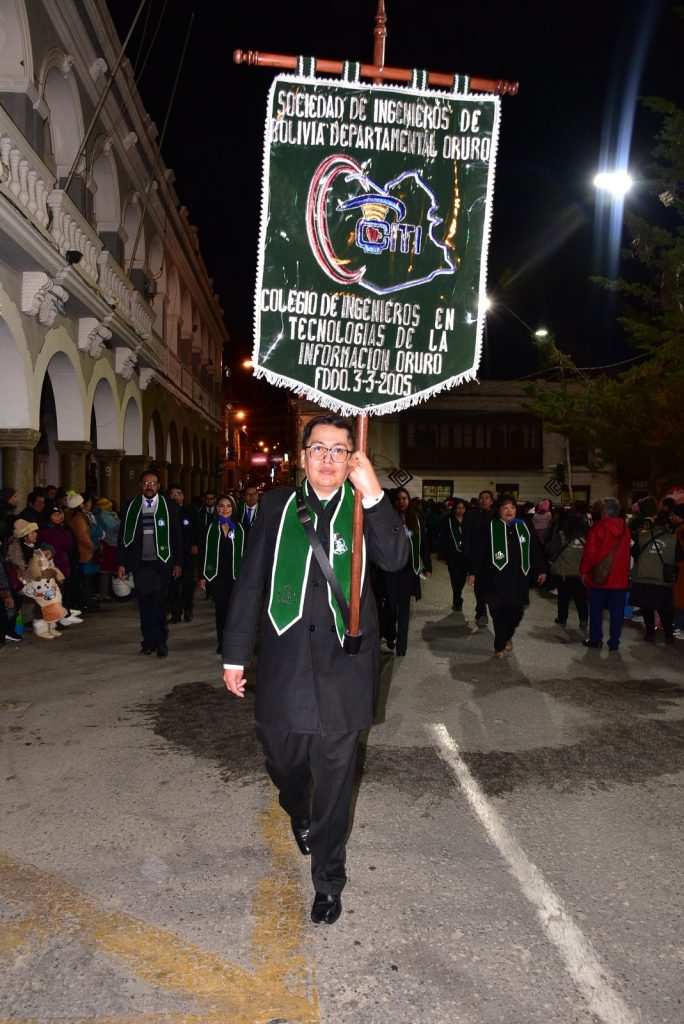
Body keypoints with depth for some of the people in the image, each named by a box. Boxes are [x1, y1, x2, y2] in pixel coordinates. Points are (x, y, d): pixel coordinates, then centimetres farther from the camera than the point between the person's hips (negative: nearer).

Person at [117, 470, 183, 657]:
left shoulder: (168, 506, 2)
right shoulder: (131, 507, 6)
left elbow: (176, 536, 2)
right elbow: (123, 536, 7)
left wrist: (178, 563, -2)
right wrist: (121, 563, 3)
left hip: (161, 563, -2)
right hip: (140, 563, 2)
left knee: (159, 603, -5)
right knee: (144, 604, 4)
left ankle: (160, 641, 3)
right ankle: (149, 641, 12)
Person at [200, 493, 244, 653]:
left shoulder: (239, 529, 4)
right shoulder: (211, 527, 3)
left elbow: (242, 554, 4)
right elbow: (205, 552, 4)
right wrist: (203, 576, 0)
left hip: (234, 575, 0)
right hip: (216, 575, 0)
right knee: (220, 609, 4)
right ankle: (222, 642, 11)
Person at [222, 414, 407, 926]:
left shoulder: (365, 510, -1)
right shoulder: (276, 506, 2)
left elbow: (395, 559, -18)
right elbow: (250, 583, 4)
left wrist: (373, 494, -26)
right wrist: (235, 654, 4)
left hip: (342, 667, -2)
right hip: (283, 664, 2)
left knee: (335, 779, 7)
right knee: (284, 763, 19)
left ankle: (328, 881, 26)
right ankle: (300, 816, 54)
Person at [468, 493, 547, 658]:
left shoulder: (524, 527, 8)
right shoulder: (491, 527, -1)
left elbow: (535, 550, 14)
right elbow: (479, 551, -2)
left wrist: (541, 570, 13)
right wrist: (473, 572, -5)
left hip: (518, 579, 3)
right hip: (496, 578, -3)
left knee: (516, 612, 4)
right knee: (499, 613, -3)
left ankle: (507, 637, 33)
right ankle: (500, 646, 12)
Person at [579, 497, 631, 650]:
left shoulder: (598, 527, -13)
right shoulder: (625, 529, 3)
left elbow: (590, 552, -13)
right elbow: (626, 553, 12)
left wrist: (584, 571, -4)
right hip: (620, 578, 4)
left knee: (596, 610, 8)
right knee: (617, 612, 8)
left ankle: (595, 639, 14)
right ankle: (614, 642, 10)